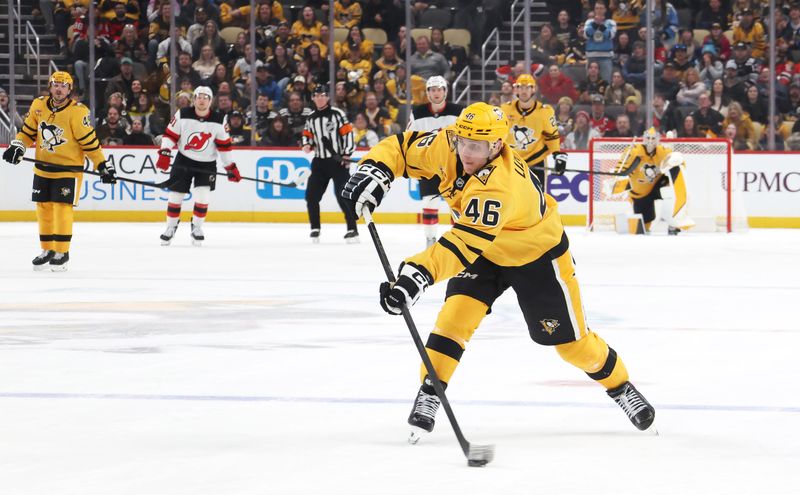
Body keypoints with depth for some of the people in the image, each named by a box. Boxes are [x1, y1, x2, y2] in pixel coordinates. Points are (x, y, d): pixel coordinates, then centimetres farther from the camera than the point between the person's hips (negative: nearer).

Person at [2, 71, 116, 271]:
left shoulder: (77, 112, -15)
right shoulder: (38, 105, 1)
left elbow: (89, 141, -13)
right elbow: (28, 131, 12)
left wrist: (103, 165, -15)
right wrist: (17, 146, -4)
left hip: (68, 169, -5)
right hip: (43, 168, 5)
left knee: (62, 208, -10)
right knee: (43, 209, 8)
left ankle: (62, 252, -2)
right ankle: (47, 250, 21)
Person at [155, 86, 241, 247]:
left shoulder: (219, 120, -10)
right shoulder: (182, 115, -12)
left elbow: (224, 145, -3)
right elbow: (170, 134, -6)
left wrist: (231, 167, -2)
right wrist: (164, 154, -19)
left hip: (207, 163, 0)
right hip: (184, 160, 0)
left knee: (202, 196, -12)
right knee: (175, 195, 1)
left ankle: (197, 228, 8)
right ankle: (171, 228, 19)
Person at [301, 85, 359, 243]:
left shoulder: (337, 114, -6)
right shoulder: (311, 118, 11)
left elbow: (348, 133, -8)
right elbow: (307, 134, 23)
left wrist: (347, 154, -13)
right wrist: (307, 145, 1)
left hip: (338, 160, -6)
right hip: (319, 161, 6)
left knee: (343, 195, -12)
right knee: (311, 195, 0)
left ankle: (352, 229, -10)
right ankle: (315, 229, 13)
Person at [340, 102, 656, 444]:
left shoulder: (500, 185, -44)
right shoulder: (447, 147, -23)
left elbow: (465, 242, -53)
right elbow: (403, 148, -10)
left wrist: (419, 274, -64)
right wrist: (375, 170, -32)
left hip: (536, 255, -5)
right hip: (484, 251, 5)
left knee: (569, 340, 4)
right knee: (456, 314, -17)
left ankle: (621, 387, 28)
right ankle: (429, 394, -10)